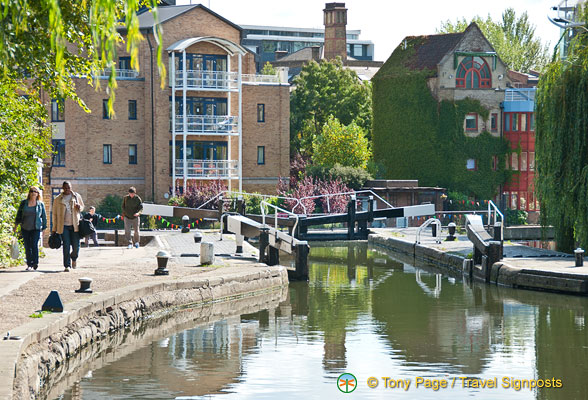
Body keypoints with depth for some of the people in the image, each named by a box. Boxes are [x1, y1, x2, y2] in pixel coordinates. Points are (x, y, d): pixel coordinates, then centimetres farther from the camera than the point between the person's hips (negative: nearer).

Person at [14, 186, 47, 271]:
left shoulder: (40, 204, 4)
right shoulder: (24, 203, 7)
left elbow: (44, 217, 10)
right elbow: (19, 214, 14)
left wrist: (44, 228, 7)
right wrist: (16, 225, 9)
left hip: (36, 228, -2)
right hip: (25, 228, 2)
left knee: (34, 245, -15)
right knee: (27, 247, 4)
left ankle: (35, 263, -12)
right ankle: (29, 264, 11)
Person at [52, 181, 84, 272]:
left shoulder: (77, 196, 9)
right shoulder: (58, 199, 6)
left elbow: (82, 207, 21)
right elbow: (55, 214, 9)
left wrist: (79, 207, -6)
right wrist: (54, 229, 6)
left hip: (75, 225, 1)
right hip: (63, 226, -1)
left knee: (76, 246, -2)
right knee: (66, 246, -6)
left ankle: (74, 258, 30)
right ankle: (67, 266, 0)